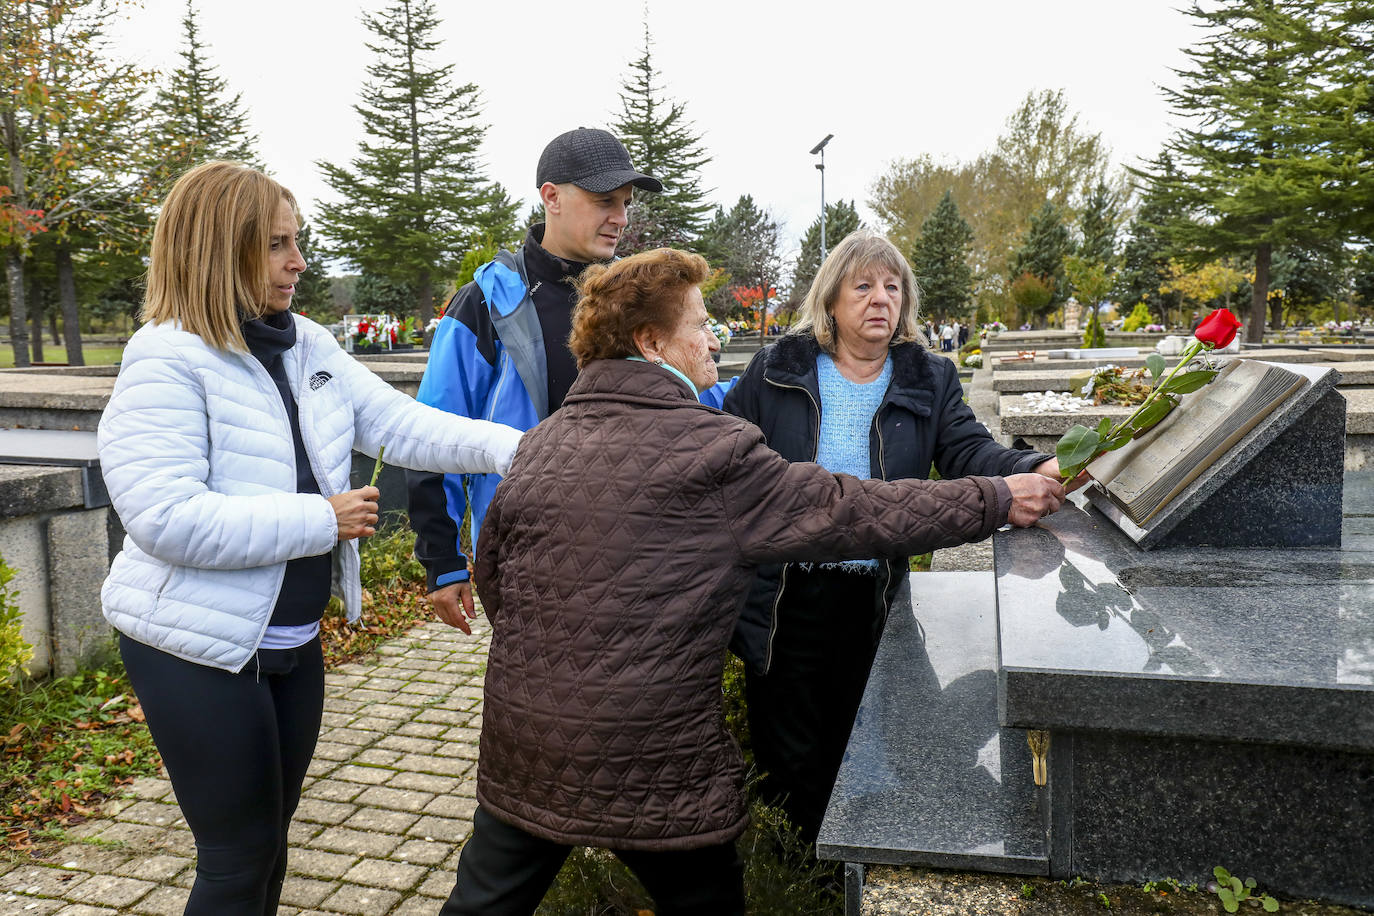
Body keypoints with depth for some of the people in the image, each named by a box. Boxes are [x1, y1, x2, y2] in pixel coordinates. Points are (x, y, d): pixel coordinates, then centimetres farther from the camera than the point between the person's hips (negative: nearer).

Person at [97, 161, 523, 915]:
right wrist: (321, 520, -22)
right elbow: (164, 517, -26)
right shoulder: (167, 360, -17)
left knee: (270, 835, 21)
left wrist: (516, 447, -16)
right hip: (200, 647, -7)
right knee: (241, 853, 6)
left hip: (293, 640, 7)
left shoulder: (309, 347, 4)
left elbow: (402, 425, -3)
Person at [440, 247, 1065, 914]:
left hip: (518, 740, 6)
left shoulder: (542, 440, 4)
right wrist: (1000, 499, -2)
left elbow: (490, 572, 12)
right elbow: (856, 512, -12)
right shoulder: (712, 452, -15)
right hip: (646, 761, -5)